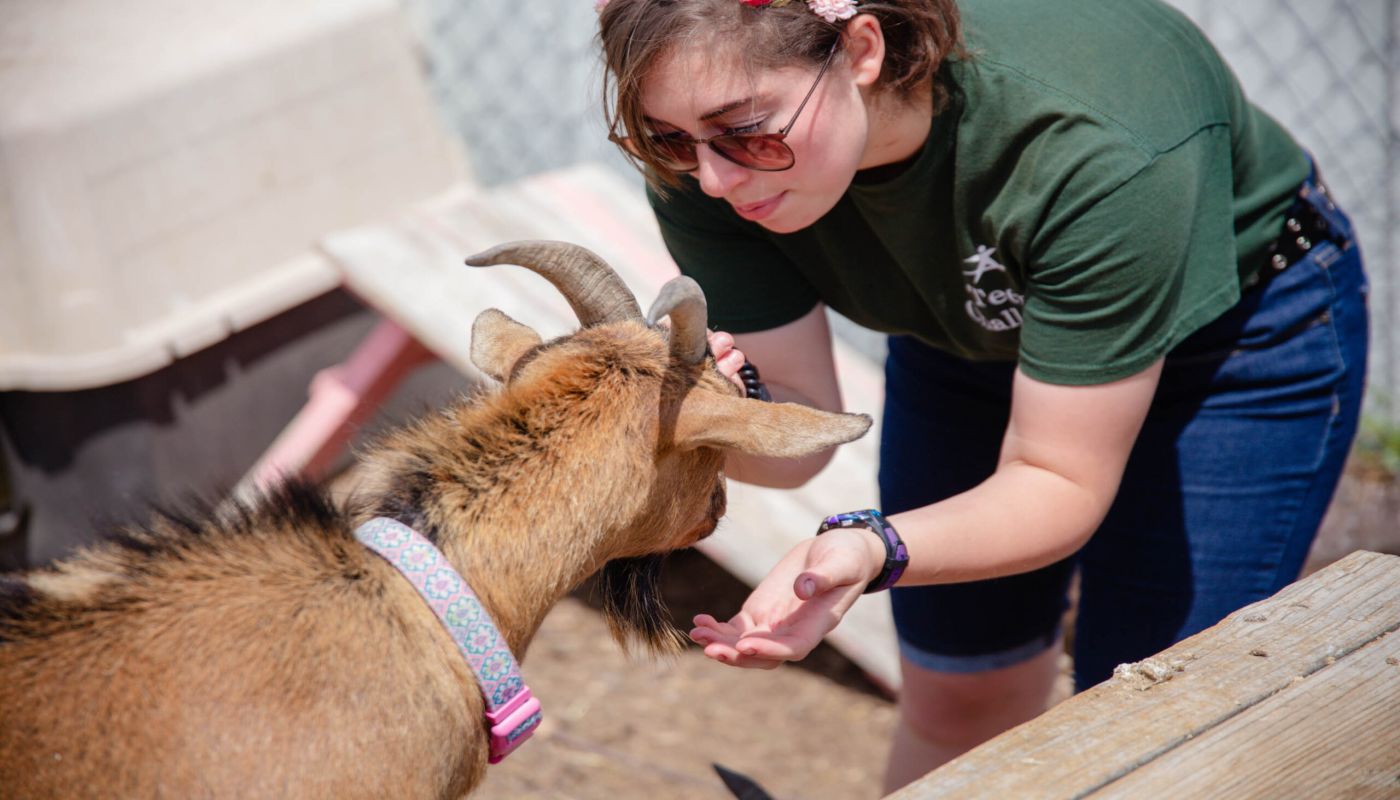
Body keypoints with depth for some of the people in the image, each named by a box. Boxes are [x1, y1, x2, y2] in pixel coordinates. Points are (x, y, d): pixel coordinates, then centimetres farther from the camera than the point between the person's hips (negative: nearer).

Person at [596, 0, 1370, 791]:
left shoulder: (1095, 153, -41)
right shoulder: (704, 164, -28)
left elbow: (1059, 483, -31)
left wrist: (874, 548, -48)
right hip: (967, 329, 4)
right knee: (953, 705, 12)